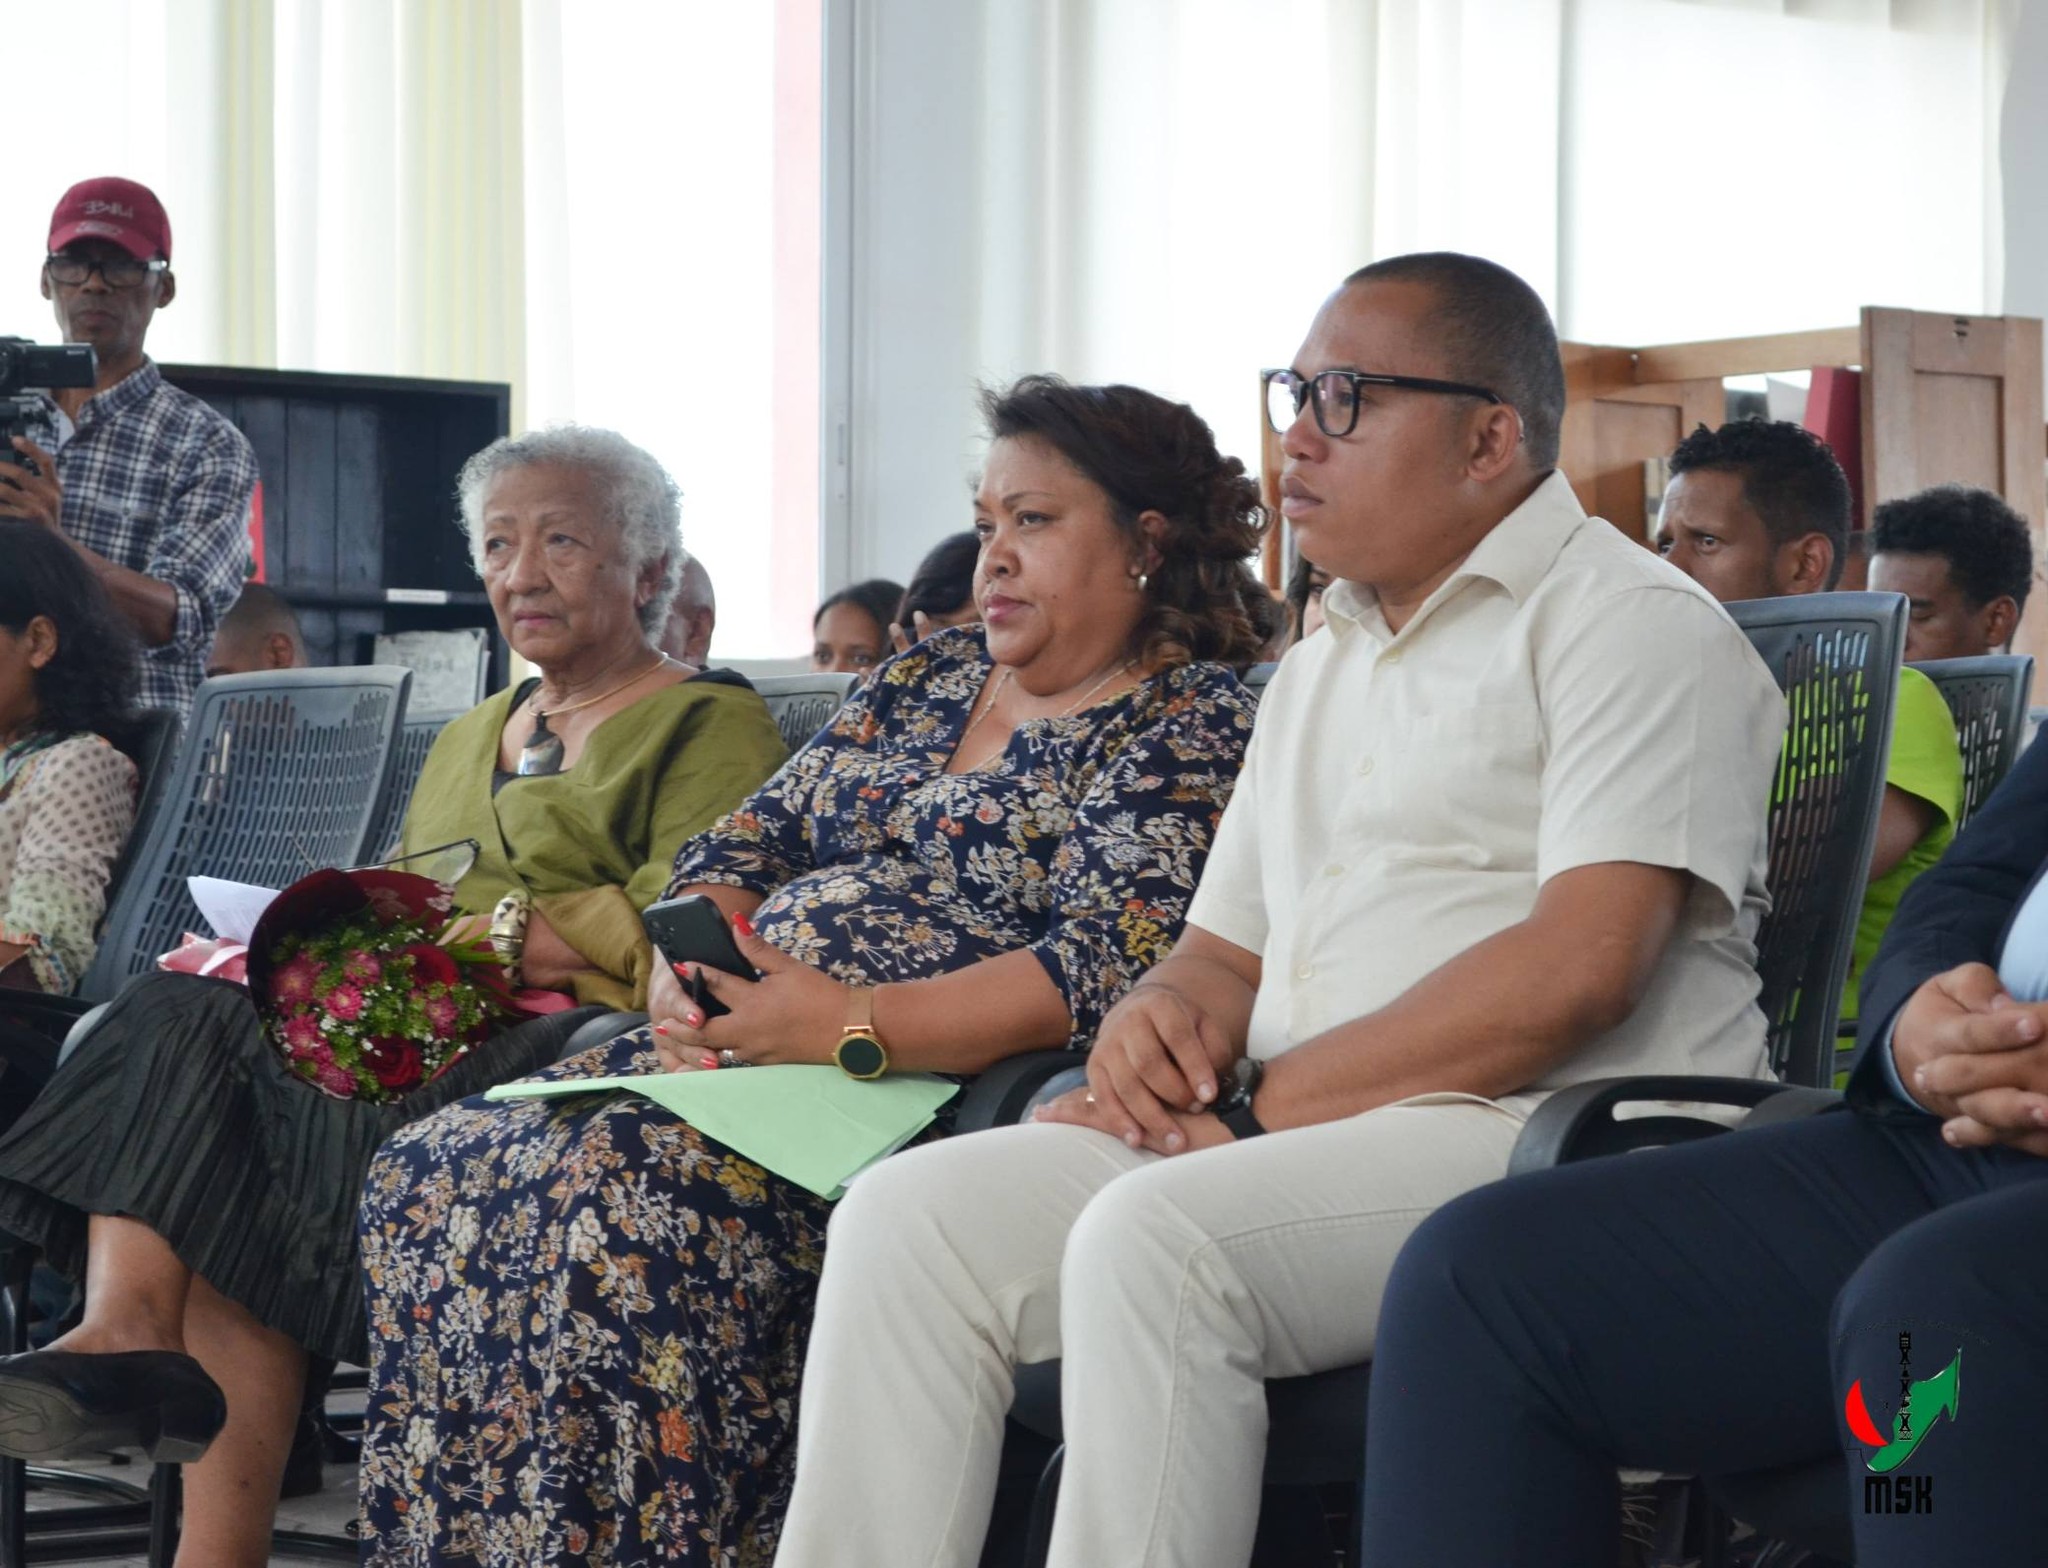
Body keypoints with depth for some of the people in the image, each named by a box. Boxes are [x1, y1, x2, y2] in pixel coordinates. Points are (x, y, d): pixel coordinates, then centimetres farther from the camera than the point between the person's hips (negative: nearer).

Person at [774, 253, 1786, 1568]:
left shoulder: (1631, 624, -2)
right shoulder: (1321, 671, 26)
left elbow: (1579, 967, -15)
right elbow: (1227, 951, 27)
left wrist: (1265, 1104, -13)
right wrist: (1162, 1020, 0)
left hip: (1541, 1130, -8)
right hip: (1269, 1134, 8)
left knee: (1154, 1241, -33)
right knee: (910, 1215, -12)